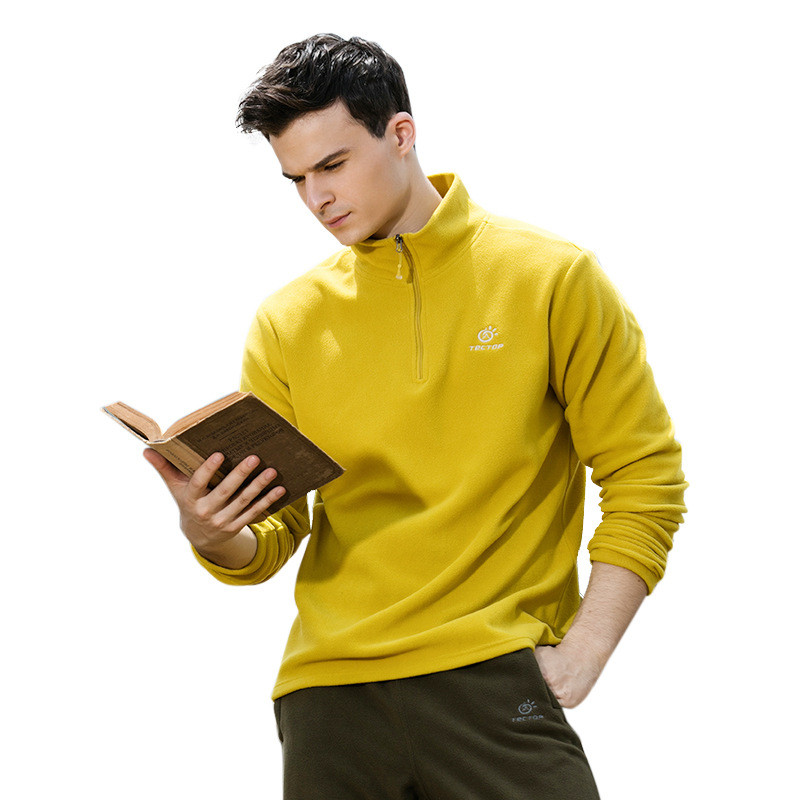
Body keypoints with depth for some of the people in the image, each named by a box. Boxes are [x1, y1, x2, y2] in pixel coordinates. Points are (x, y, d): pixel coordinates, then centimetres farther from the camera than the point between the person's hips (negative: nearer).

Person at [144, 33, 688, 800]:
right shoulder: (286, 322, 8)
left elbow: (644, 476, 0)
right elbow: (268, 541, 9)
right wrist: (214, 538, -14)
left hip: (494, 679, -2)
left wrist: (580, 655, -8)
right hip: (328, 694, 3)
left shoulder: (553, 278, 1)